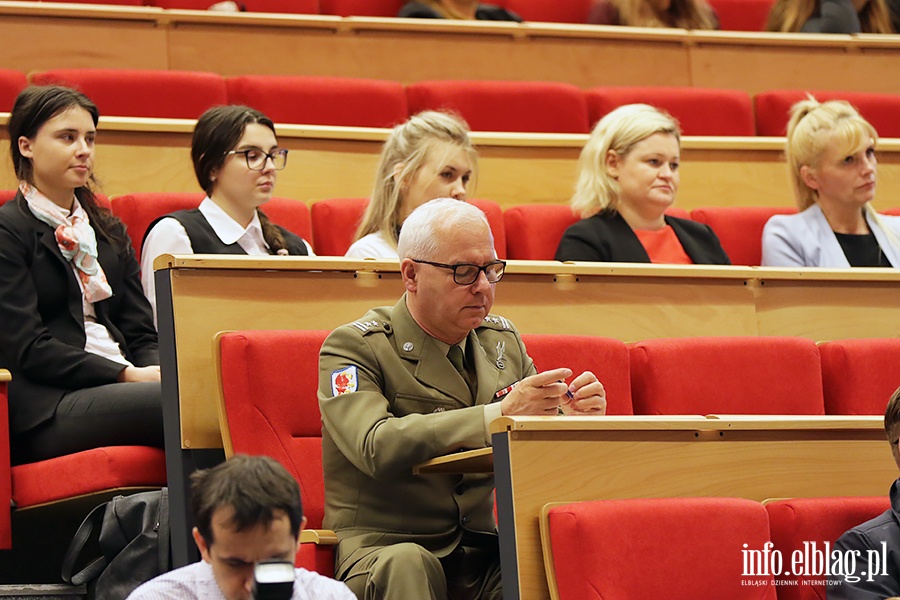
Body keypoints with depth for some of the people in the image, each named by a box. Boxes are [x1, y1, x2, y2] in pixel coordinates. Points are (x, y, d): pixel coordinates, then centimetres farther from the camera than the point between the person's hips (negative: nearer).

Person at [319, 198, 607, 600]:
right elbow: (375, 447, -24)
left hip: (483, 552, 4)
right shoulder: (353, 348, -4)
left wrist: (572, 417, -7)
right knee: (405, 565, -39)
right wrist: (498, 415, -29)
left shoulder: (503, 341, 15)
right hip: (385, 547, -4)